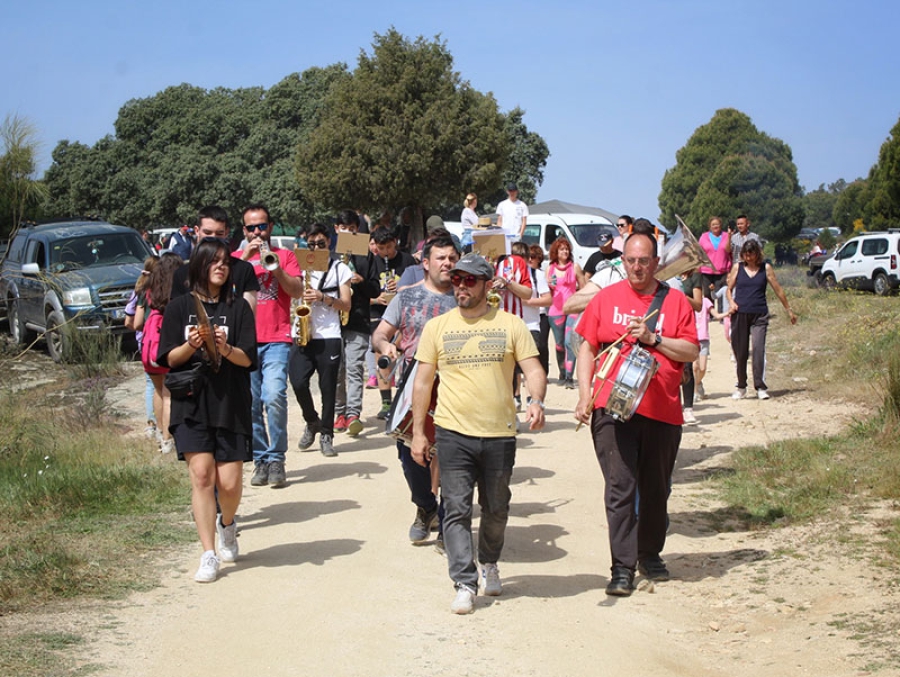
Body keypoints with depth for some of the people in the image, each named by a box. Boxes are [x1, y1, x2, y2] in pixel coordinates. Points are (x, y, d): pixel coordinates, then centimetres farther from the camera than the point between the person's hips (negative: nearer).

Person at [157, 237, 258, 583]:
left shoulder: (239, 308, 6)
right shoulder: (180, 307, 7)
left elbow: (248, 359, 0)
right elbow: (170, 359, 4)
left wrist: (225, 349, -20)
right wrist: (192, 345, -16)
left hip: (231, 404, 0)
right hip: (192, 403, 0)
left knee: (229, 482, -2)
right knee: (201, 474, -12)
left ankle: (227, 524, 31)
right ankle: (209, 555, -6)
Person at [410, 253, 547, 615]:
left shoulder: (510, 325, 3)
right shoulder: (437, 327, 5)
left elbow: (533, 370, 0)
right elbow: (423, 381, 8)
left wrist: (536, 401, -21)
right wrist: (418, 432, 5)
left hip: (499, 434, 1)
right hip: (453, 433, -1)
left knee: (496, 509, 14)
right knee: (457, 510, -6)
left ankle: (489, 563, 39)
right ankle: (465, 583, -2)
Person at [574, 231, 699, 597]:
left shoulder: (676, 302, 6)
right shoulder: (606, 298, 8)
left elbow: (691, 352, 1)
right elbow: (587, 348, 9)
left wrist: (653, 338, -13)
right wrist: (585, 396, -1)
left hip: (662, 411, 1)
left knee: (656, 490, 11)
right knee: (620, 487, -7)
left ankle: (650, 555, 29)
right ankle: (622, 568, -6)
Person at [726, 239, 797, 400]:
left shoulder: (766, 268, 4)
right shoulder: (737, 268, 6)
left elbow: (778, 290, 9)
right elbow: (729, 289, 14)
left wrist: (789, 310, 13)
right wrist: (731, 302, -7)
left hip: (759, 315, -1)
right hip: (740, 315, 1)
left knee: (758, 349, -14)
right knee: (740, 352, 4)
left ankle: (760, 387, -12)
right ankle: (741, 387, 17)